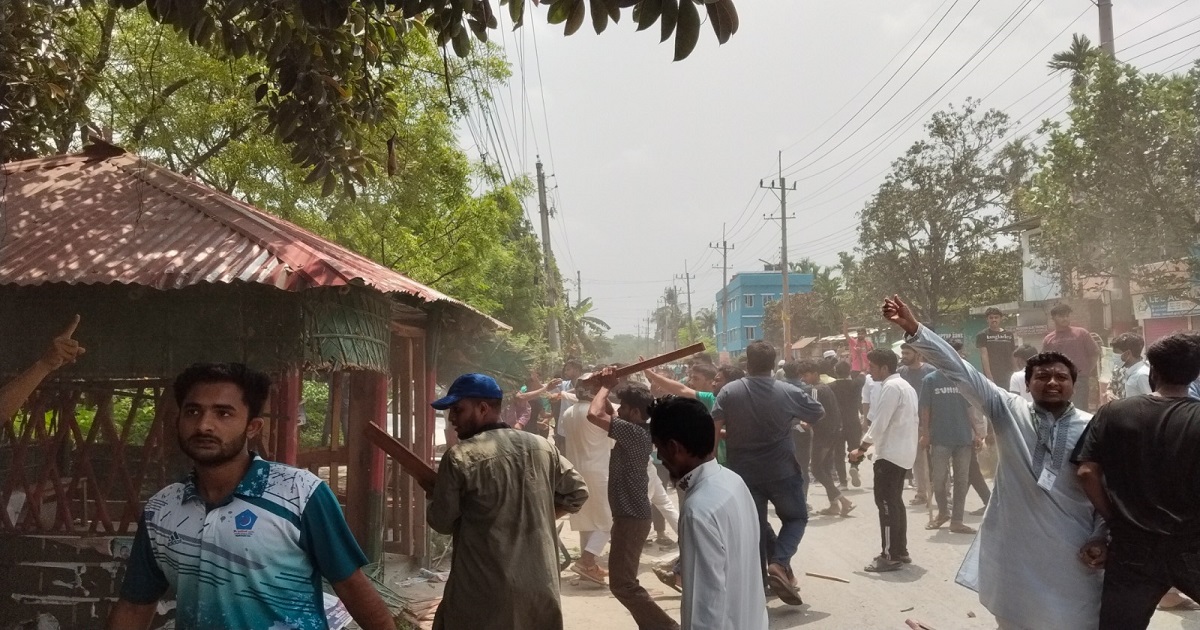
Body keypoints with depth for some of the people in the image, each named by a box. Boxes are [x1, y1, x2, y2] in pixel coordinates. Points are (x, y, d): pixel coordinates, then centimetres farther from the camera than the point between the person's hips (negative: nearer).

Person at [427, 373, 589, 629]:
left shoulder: (459, 457, -11)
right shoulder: (543, 447, 4)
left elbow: (442, 523, -3)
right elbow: (576, 493, 11)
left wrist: (435, 495, 17)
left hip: (484, 589, -4)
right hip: (540, 584, 5)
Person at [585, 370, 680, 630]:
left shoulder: (634, 432, -22)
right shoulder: (636, 431, 7)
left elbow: (594, 415, -29)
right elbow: (609, 415, 24)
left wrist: (605, 387, -13)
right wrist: (605, 388, 10)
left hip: (631, 516, -10)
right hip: (630, 514, 10)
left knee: (621, 583, -8)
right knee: (625, 580, 18)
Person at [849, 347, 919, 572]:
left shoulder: (890, 387, -17)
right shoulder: (904, 385, 15)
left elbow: (879, 424, -20)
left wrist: (861, 449, -13)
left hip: (890, 453, -10)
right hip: (902, 452, 10)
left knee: (886, 503, -5)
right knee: (895, 502, 16)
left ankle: (891, 556, -3)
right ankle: (900, 551, 22)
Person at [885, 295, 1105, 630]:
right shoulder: (1010, 411, -1)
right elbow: (960, 371, -9)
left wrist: (1101, 538, -6)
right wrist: (913, 329, -18)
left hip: (1071, 552, 0)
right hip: (1013, 548, 0)